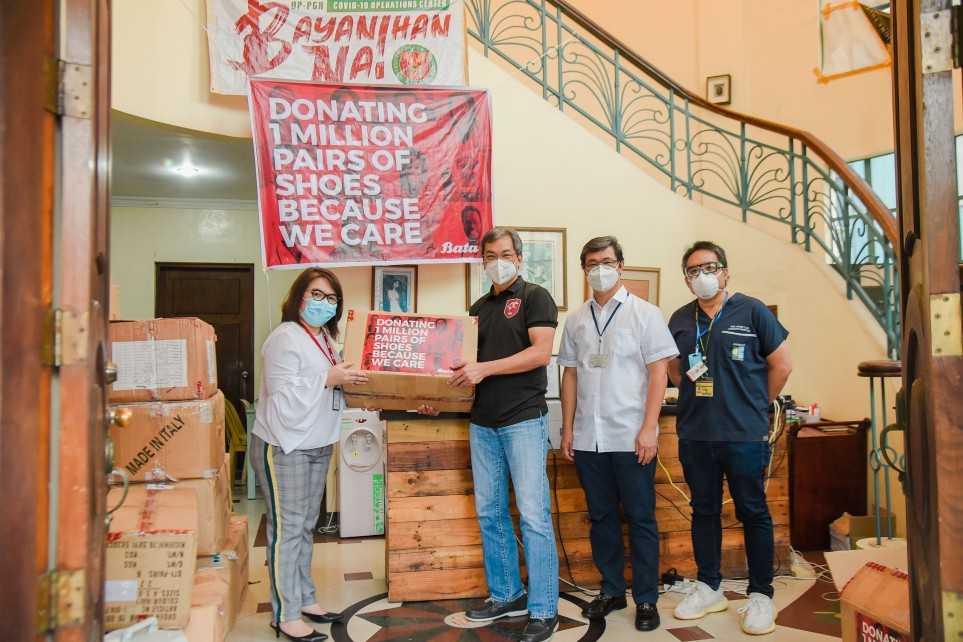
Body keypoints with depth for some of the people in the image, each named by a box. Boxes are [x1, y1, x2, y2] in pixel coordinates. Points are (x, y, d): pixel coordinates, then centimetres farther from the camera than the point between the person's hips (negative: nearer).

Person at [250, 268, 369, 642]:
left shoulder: (326, 338, 12)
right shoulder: (285, 338, -16)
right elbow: (285, 397, -23)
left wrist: (351, 379, 6)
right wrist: (329, 379, -20)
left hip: (318, 446, 9)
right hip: (284, 447, -9)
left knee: (306, 526, 16)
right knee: (287, 528, -1)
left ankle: (304, 599, 28)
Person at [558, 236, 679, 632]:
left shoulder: (644, 313, -1)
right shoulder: (576, 320, 10)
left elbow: (658, 373, -5)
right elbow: (570, 376, 12)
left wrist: (649, 429, -12)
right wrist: (567, 430, 8)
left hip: (631, 438, -4)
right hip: (588, 439, 4)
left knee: (640, 519, 5)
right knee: (601, 518, 13)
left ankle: (646, 599, 18)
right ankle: (612, 590, 27)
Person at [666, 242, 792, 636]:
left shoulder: (751, 311, -4)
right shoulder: (680, 320, 8)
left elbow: (781, 364, 1)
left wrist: (757, 405, 6)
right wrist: (700, 397, 7)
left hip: (745, 435, -4)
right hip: (694, 435, 4)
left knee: (753, 512, 5)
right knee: (704, 510, 13)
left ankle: (761, 595, 19)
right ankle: (708, 588, 27)